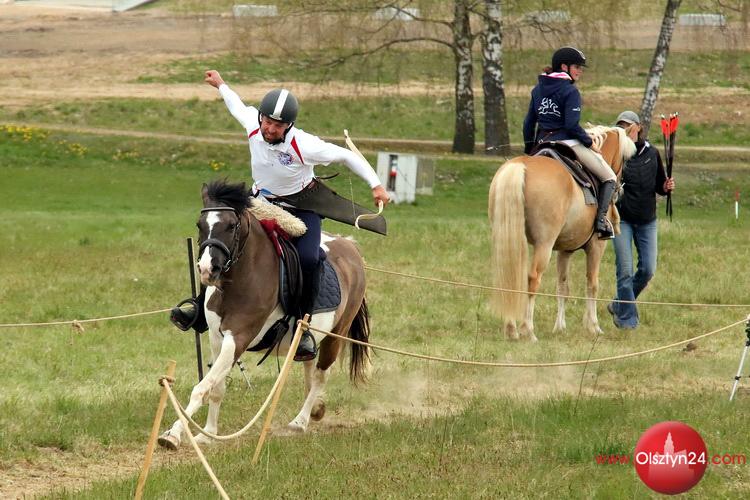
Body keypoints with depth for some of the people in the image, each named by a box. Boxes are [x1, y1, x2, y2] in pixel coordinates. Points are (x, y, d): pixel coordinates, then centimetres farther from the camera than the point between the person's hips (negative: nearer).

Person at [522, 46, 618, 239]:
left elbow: (529, 122, 13)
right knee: (609, 178, 5)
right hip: (568, 143, -6)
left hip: (543, 143, 6)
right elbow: (572, 125, -20)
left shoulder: (538, 89, 10)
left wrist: (529, 149, 21)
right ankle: (601, 219, -11)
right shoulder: (570, 91, -12)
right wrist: (590, 143, -8)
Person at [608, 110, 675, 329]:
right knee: (625, 271, -5)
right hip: (622, 218, -4)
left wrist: (666, 187, -8)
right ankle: (627, 319, 4)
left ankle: (619, 306, 25)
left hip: (647, 220, 4)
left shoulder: (652, 153, 4)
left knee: (648, 270, 3)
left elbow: (659, 186, 13)